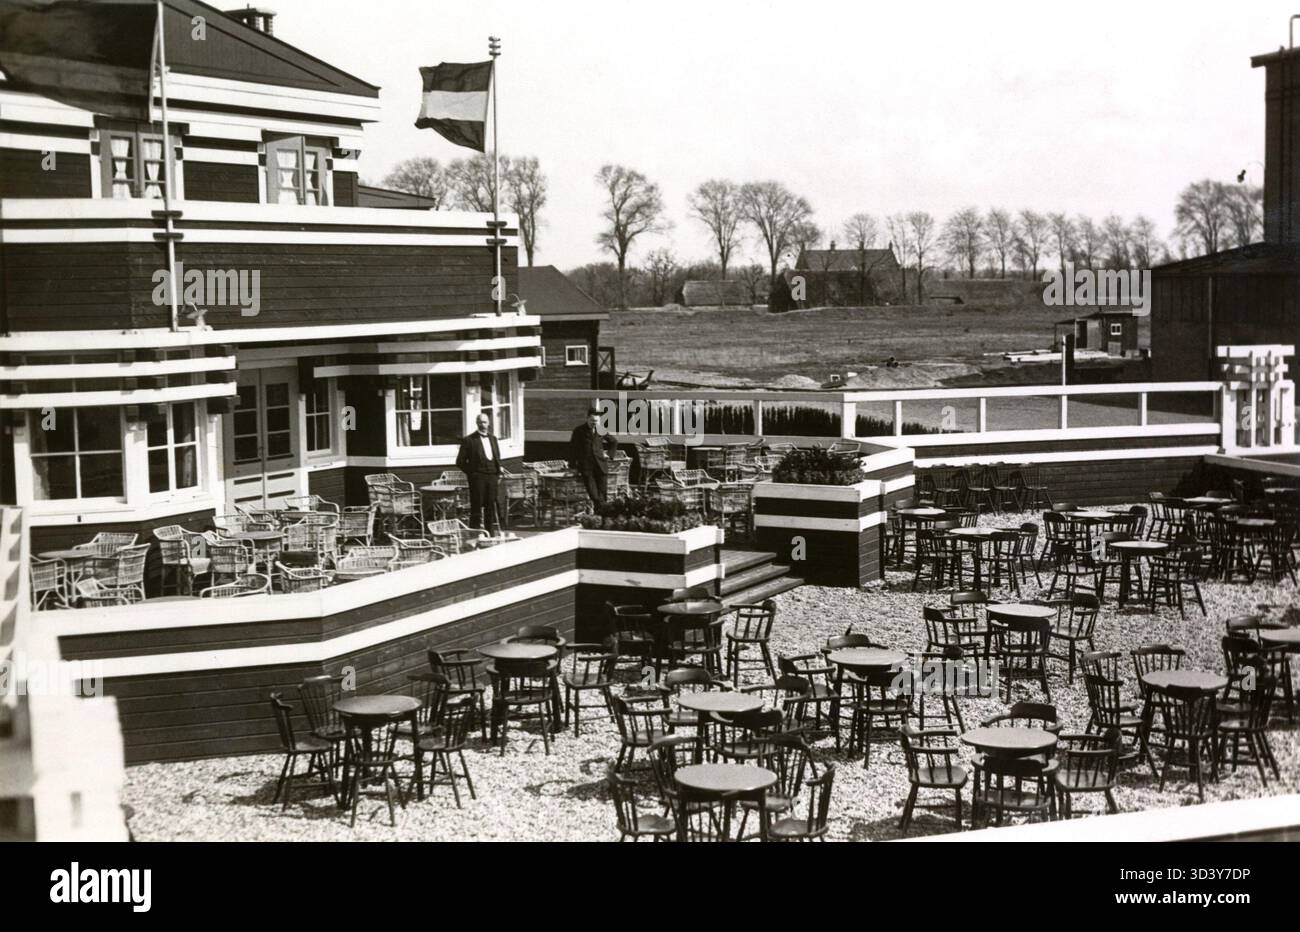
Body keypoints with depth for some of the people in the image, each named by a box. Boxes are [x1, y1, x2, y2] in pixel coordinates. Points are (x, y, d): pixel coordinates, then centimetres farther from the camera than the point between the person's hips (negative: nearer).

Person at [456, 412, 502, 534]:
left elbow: (497, 458, 24)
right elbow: (460, 462, -3)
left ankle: (491, 531, 15)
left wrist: (499, 472, 11)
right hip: (477, 477, -5)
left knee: (491, 506, 8)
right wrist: (472, 473, -6)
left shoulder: (493, 438, 16)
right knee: (477, 506, -4)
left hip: (492, 477, 5)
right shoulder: (469, 440, -2)